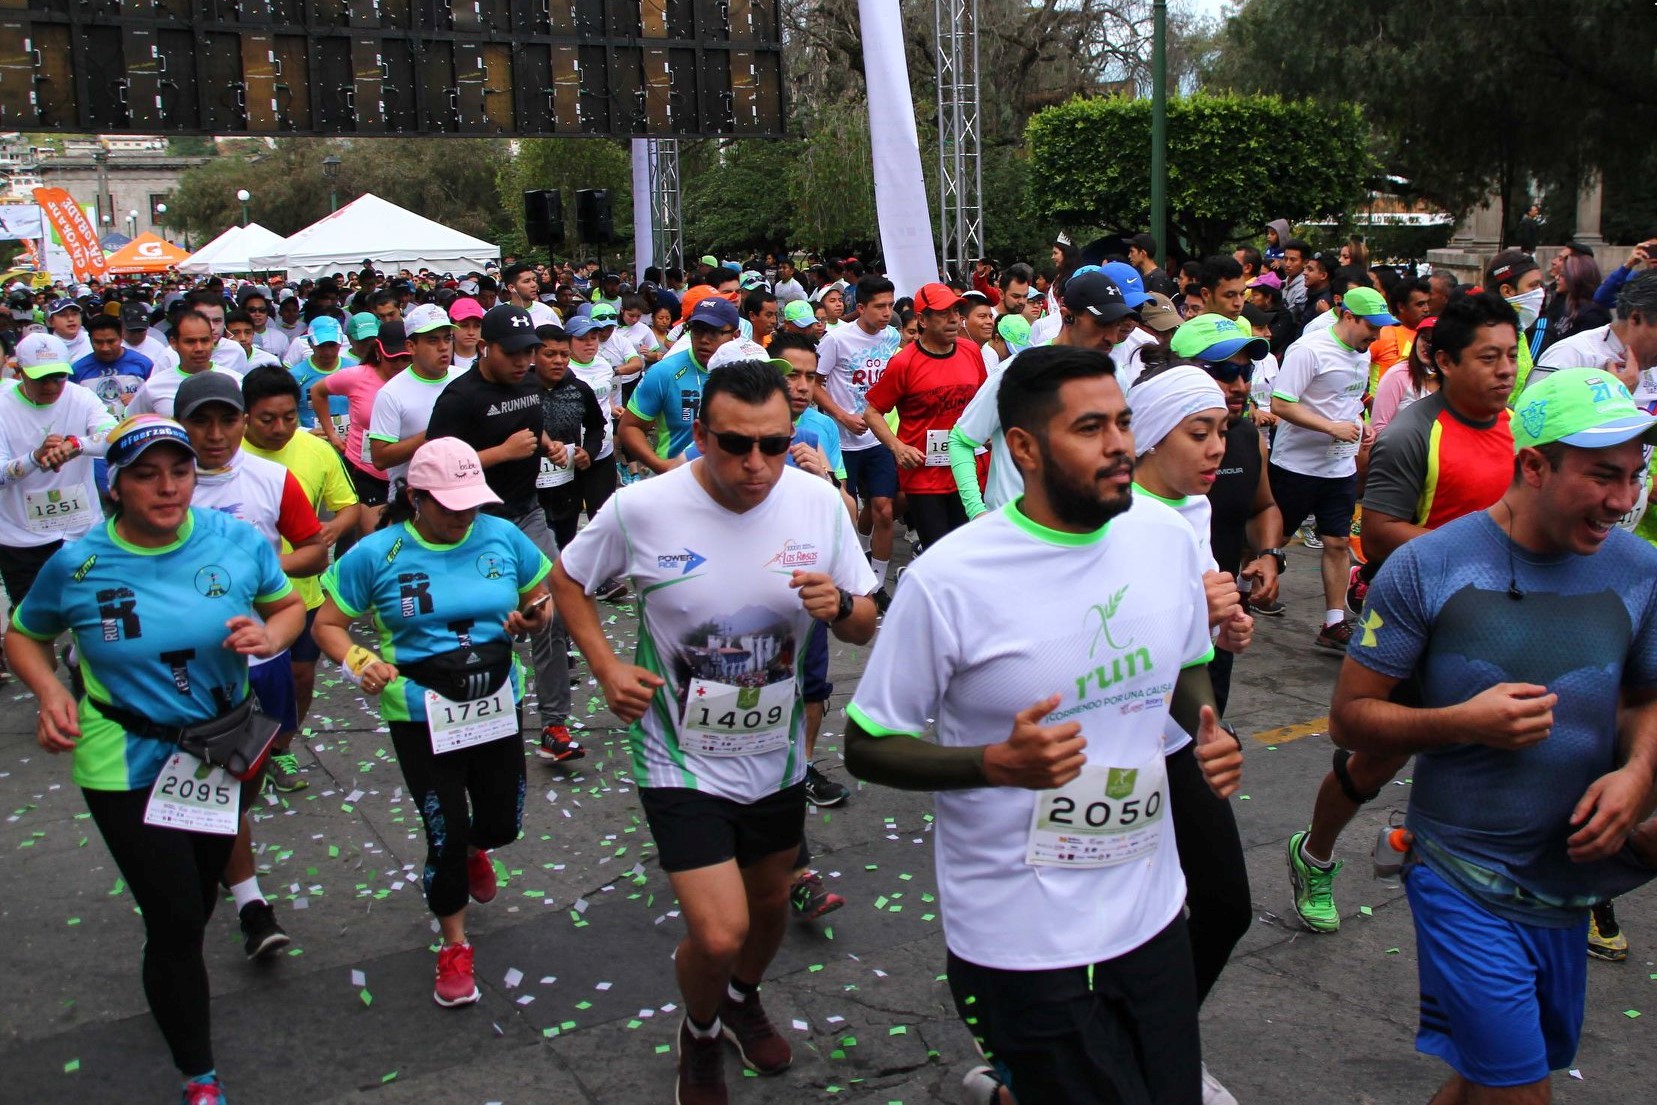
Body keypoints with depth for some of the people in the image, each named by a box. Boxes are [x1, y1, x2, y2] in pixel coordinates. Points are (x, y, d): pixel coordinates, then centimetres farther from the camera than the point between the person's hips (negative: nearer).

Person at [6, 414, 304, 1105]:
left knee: (198, 896, 24)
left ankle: (172, 982, 57)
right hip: (129, 767, -3)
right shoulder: (77, 564, -13)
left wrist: (270, 635, -20)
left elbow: (289, 605, 3)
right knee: (176, 919, -3)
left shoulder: (236, 541, -11)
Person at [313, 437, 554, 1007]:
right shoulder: (377, 554, -9)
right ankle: (454, 945, 25)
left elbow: (542, 599, 11)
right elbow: (328, 624, -2)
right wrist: (358, 661, -22)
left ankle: (473, 852, 55)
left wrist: (534, 618, -13)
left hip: (497, 707, 3)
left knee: (502, 824, 14)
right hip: (422, 717, -3)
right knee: (445, 833, -1)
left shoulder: (502, 537, -2)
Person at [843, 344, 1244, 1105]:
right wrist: (998, 763, -26)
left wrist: (1210, 734, -5)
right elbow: (866, 747, -11)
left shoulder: (1167, 536, -2)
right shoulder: (948, 579, -19)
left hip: (1153, 913, 6)